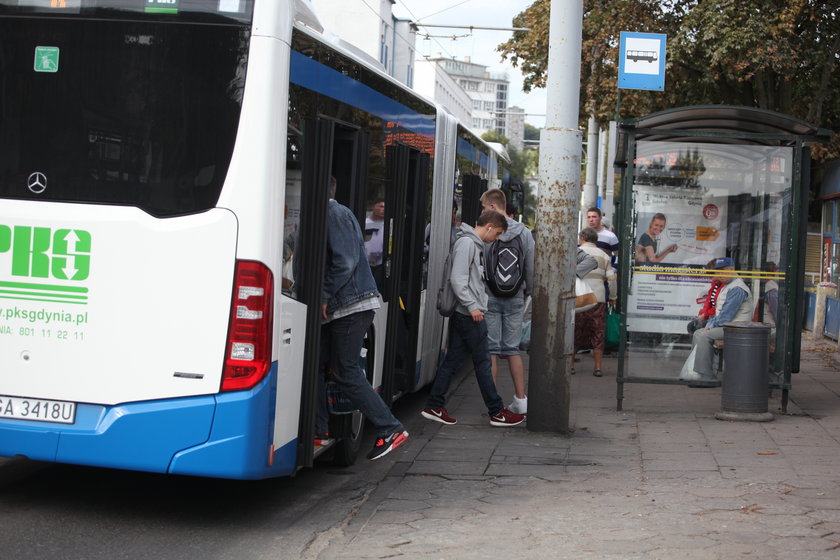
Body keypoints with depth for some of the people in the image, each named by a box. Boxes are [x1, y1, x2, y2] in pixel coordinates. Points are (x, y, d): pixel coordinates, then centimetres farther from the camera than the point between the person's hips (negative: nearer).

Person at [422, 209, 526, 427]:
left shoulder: (475, 244, 17)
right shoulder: (466, 243, -14)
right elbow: (457, 279, -21)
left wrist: (477, 305, 16)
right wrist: (472, 306, -21)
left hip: (463, 314, 10)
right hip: (468, 314, -10)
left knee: (453, 359, 9)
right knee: (483, 361, -2)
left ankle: (434, 407, 12)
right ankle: (497, 412, 5)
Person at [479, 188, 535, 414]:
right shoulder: (524, 233, 3)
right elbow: (531, 268, 6)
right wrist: (526, 294, 18)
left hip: (489, 297, -4)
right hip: (515, 298, 4)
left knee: (491, 349, 2)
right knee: (513, 349, 11)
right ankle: (520, 400, 11)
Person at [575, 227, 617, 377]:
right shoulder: (603, 255, 12)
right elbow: (611, 278, 5)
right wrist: (613, 297, 15)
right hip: (599, 298, 2)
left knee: (575, 332, 6)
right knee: (598, 334, 5)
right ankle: (598, 367, 4)